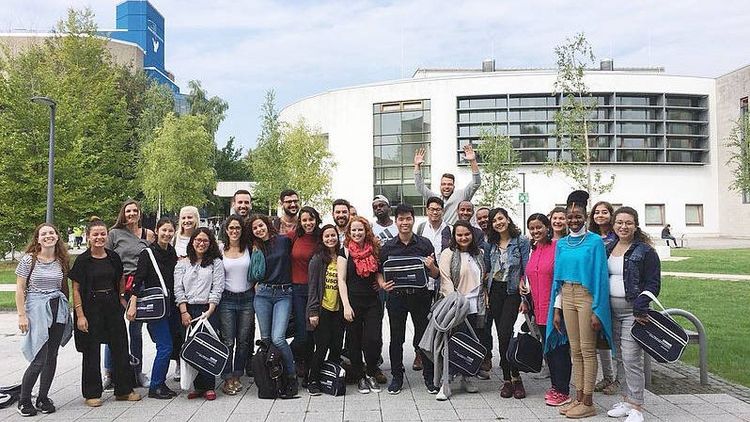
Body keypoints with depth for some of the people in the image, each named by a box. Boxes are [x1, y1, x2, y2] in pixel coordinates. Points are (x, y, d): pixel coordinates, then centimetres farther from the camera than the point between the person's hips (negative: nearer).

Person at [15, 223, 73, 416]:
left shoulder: (61, 261, 7)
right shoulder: (29, 259, -5)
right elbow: (20, 289, -5)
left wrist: (65, 309, 10)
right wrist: (22, 315, -10)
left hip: (58, 310, 4)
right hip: (36, 310, -4)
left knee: (52, 357, 7)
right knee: (39, 359, -7)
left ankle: (43, 398, 20)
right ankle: (24, 400, 11)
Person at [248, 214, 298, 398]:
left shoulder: (284, 240, 1)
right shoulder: (256, 249, 11)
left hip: (283, 294, -3)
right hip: (263, 294, 4)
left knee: (278, 338, -15)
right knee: (265, 338, 4)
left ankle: (291, 378, 0)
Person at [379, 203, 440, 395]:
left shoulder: (425, 244, 1)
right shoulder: (387, 247, 4)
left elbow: (436, 275, 3)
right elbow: (379, 272, 9)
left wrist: (431, 266, -19)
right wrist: (382, 284, -11)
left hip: (420, 295, -1)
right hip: (396, 296, 1)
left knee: (424, 336, 5)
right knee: (396, 338, 8)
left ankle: (429, 376, 19)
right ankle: (397, 377, 21)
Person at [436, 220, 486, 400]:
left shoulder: (479, 254, 16)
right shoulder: (448, 254, -1)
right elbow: (446, 280, -8)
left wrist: (485, 300, 11)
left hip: (476, 307, 5)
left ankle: (467, 378, 22)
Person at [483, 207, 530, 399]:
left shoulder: (522, 241, -2)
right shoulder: (490, 244, 11)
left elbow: (526, 270, -5)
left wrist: (525, 297, -10)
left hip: (513, 291, -4)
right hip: (495, 291, 4)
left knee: (504, 334, -15)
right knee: (502, 336, 5)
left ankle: (513, 378, -3)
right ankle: (509, 379, 12)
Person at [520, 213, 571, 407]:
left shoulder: (557, 246, -10)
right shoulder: (533, 250, 13)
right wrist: (525, 300, 16)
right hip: (540, 309, 8)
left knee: (559, 349, -1)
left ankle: (563, 391, 7)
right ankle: (555, 386, 25)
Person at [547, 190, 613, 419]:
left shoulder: (595, 242, -6)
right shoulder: (561, 243, 10)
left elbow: (600, 277, -9)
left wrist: (597, 310, -13)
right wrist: (556, 309, 9)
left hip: (587, 296, -5)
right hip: (567, 297, 6)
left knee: (587, 350, -1)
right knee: (575, 350, 10)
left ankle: (588, 403, 6)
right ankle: (578, 398, 18)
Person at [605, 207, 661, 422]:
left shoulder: (645, 251, -6)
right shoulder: (608, 249, 12)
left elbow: (653, 283, -9)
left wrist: (640, 309, -18)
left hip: (633, 311, -6)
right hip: (612, 311, 7)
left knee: (631, 359, -9)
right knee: (619, 358, 12)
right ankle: (626, 400, 24)